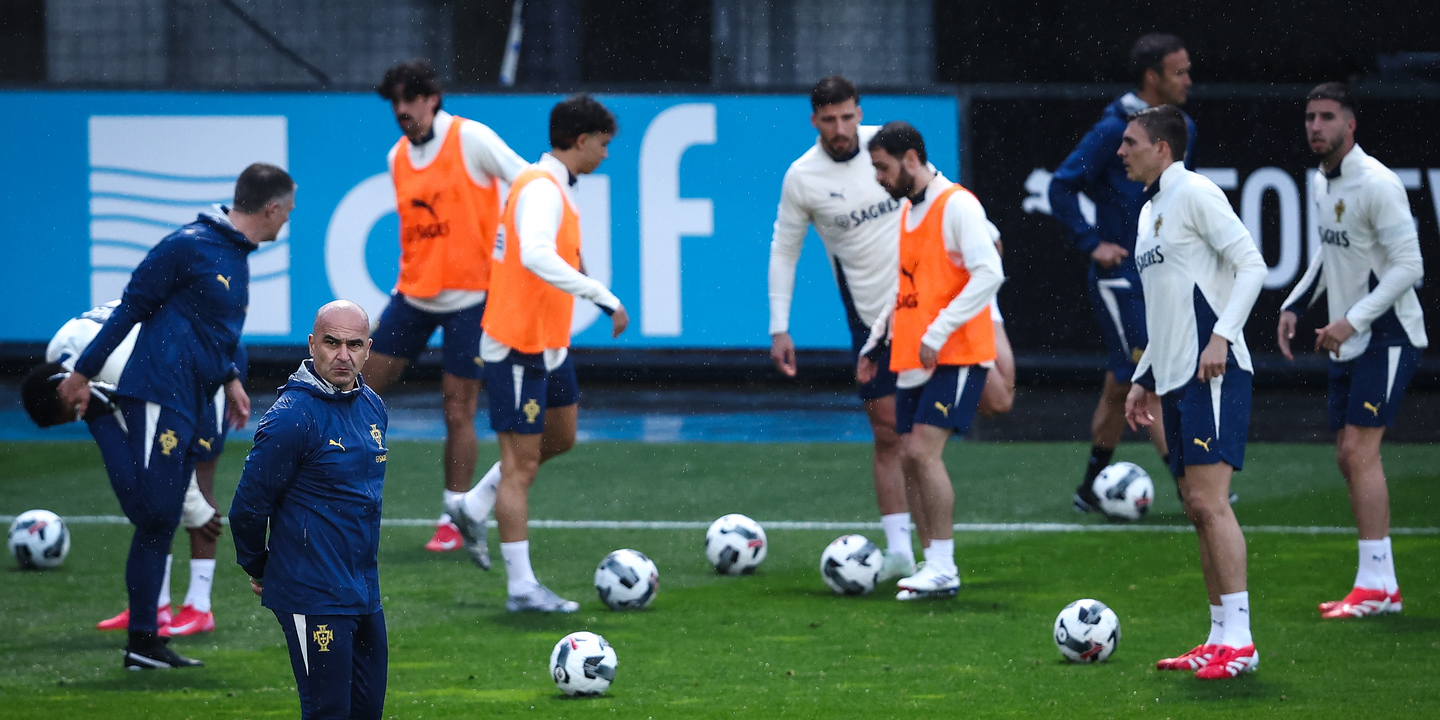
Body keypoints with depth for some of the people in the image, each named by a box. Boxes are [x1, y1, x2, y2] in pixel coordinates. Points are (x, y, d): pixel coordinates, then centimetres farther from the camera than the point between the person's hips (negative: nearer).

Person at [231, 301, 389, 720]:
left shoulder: (372, 406, 10)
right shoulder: (292, 415, -15)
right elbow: (249, 505, -10)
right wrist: (258, 570, 4)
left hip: (365, 592, 8)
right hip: (315, 600, -8)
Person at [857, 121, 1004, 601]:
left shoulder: (957, 205, -12)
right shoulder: (907, 210, 15)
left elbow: (988, 274, -21)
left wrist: (937, 334, -23)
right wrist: (876, 343, 21)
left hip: (956, 356, -9)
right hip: (912, 358, 9)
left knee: (924, 451, -16)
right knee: (912, 458, 5)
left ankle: (942, 570, -12)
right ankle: (936, 562, 13)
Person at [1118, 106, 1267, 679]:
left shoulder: (1195, 193, -7)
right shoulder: (1150, 211, 21)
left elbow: (1250, 265, -13)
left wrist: (1221, 336, -23)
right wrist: (1143, 379, 25)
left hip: (1214, 374, -10)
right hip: (1176, 377, 10)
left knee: (1209, 502, -15)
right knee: (1198, 508, 8)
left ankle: (1238, 639, -16)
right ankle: (1220, 640, 11)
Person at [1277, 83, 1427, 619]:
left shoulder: (1376, 184, -18)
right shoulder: (1321, 185, 10)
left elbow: (1409, 266, -20)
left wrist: (1353, 320, -23)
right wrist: (1294, 306, 14)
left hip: (1387, 338, -9)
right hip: (1348, 344, 9)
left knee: (1360, 450, -15)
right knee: (1349, 458, 7)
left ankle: (1375, 584, -14)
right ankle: (1381, 586, 11)